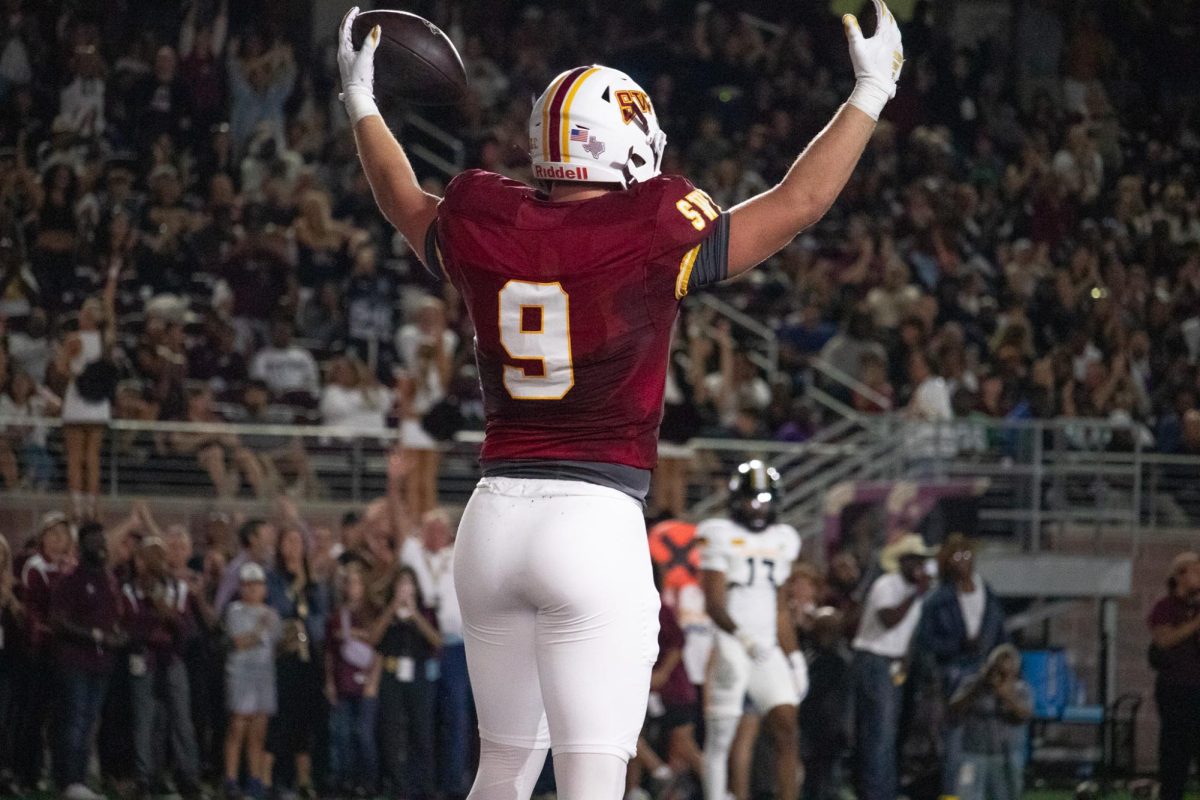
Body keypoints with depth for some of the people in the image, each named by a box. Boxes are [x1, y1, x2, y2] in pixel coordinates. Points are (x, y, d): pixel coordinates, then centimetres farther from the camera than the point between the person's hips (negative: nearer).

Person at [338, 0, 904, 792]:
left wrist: (361, 102, 44)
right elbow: (797, 202, 0)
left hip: (496, 514, 6)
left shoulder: (487, 234, 5)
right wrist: (872, 91, 12)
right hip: (595, 520, -6)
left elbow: (407, 203, 27)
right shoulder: (654, 242, -9)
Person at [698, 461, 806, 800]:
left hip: (769, 649, 5)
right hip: (729, 647, -5)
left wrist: (794, 657, 16)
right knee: (722, 739, -3)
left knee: (787, 731, -6)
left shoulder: (781, 541, 15)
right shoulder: (721, 537, -4)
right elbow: (714, 604, -12)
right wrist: (742, 637, -28)